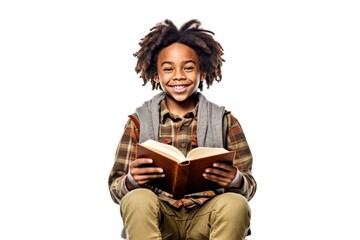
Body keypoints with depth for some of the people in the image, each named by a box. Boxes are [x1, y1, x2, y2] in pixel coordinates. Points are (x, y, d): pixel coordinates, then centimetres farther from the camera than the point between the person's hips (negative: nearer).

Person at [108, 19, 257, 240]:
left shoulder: (225, 121, 9)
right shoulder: (139, 122, 8)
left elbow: (249, 186, 6)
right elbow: (116, 188, 5)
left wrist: (236, 181, -19)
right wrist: (131, 181, -20)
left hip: (205, 218, 1)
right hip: (158, 218, 0)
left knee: (235, 204, -31)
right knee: (137, 199, -32)